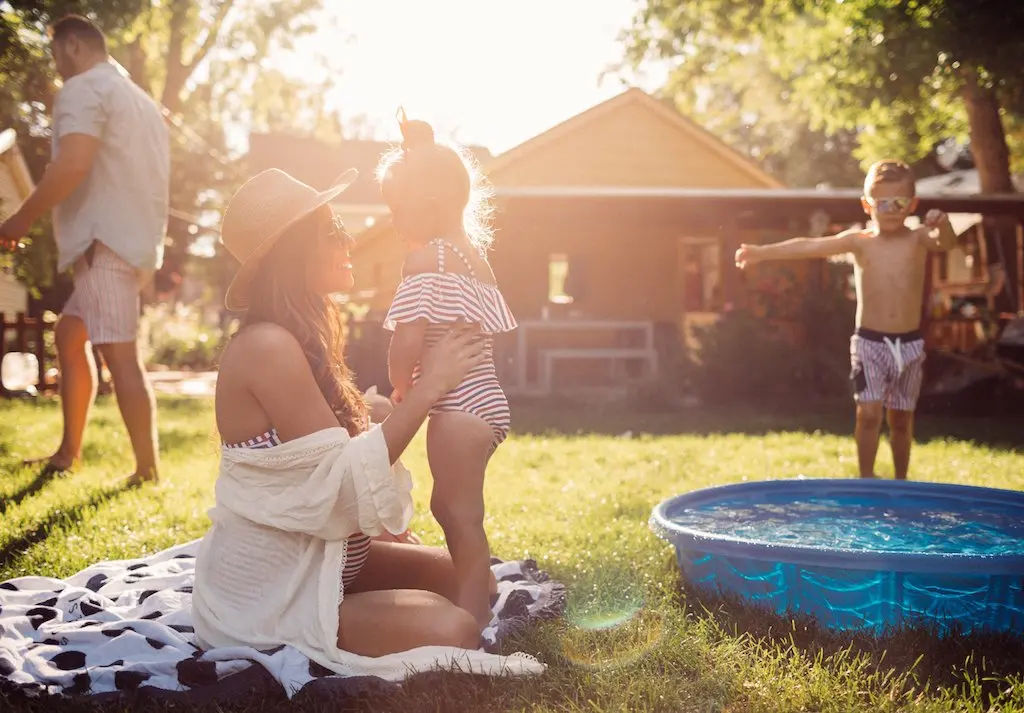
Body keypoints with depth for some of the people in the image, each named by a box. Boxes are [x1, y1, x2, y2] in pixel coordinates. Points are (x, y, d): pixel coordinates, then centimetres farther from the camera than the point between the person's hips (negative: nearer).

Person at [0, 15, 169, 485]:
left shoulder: (83, 88, -5)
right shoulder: (140, 99, 25)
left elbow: (73, 165, -20)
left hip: (106, 239, -10)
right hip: (136, 236, 10)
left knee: (118, 353, -11)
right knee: (70, 333, 18)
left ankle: (147, 471, -10)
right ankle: (69, 451, 21)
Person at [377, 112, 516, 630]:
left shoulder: (425, 258, -14)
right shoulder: (475, 257, 16)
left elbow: (407, 338, -22)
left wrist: (402, 389, -5)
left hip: (457, 406, -10)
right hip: (486, 397, 10)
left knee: (460, 513, -4)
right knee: (450, 507, 21)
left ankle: (470, 615, 2)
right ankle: (473, 603, 32)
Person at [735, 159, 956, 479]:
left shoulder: (918, 239, 0)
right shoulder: (859, 241, -1)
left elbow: (946, 243, -21)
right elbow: (811, 246, -10)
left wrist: (942, 224, -45)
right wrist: (762, 252, -18)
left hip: (909, 343, 1)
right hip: (869, 342, -1)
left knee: (901, 419, 12)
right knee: (869, 413, -10)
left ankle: (901, 481, 26)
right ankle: (866, 479, 1)